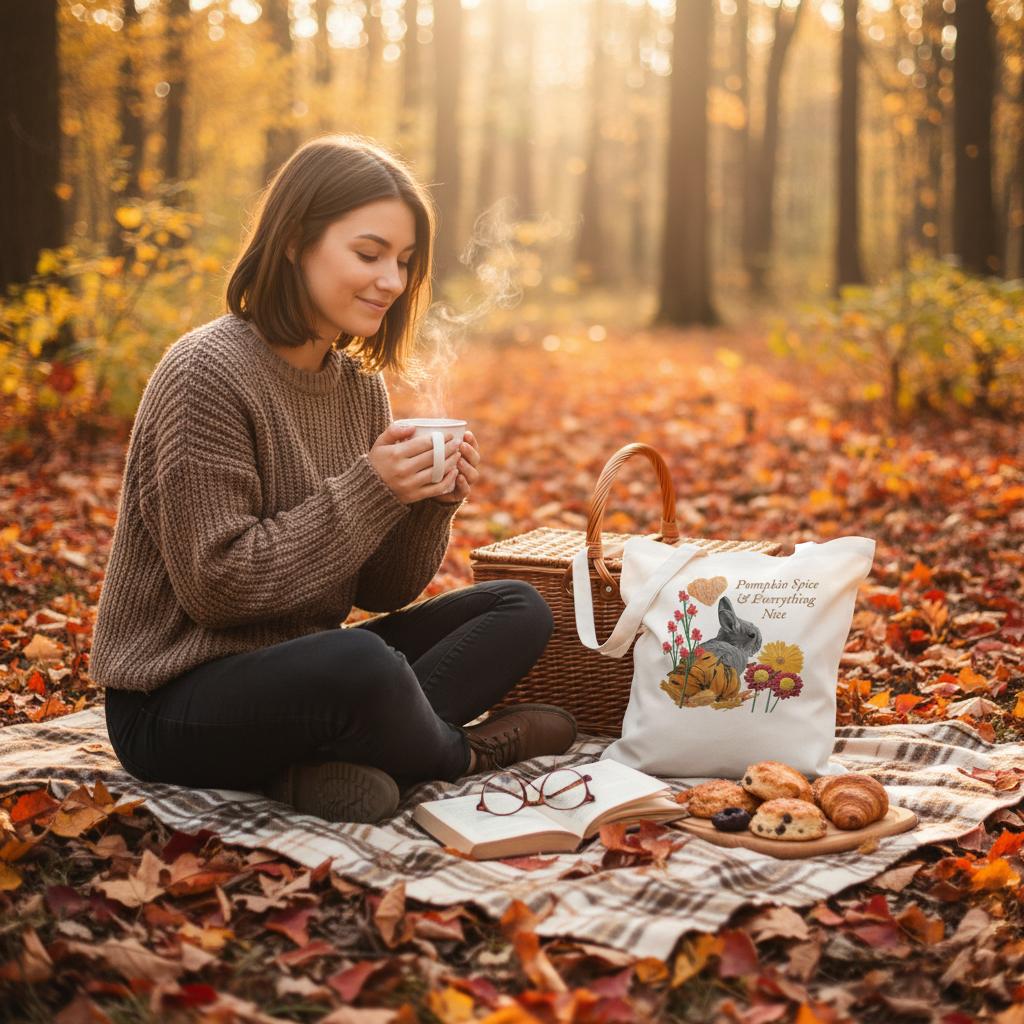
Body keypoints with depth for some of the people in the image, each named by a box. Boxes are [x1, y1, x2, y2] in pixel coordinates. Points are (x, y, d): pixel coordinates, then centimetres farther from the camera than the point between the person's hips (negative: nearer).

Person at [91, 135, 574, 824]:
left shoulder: (361, 386, 7)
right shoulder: (209, 372, -16)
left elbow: (380, 591, 8)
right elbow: (214, 586, -20)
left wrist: (431, 504, -11)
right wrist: (368, 492, -21)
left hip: (300, 673, 8)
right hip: (175, 705, -8)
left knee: (519, 610, 0)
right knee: (360, 661, -37)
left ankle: (328, 762, -19)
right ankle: (459, 752, -3)